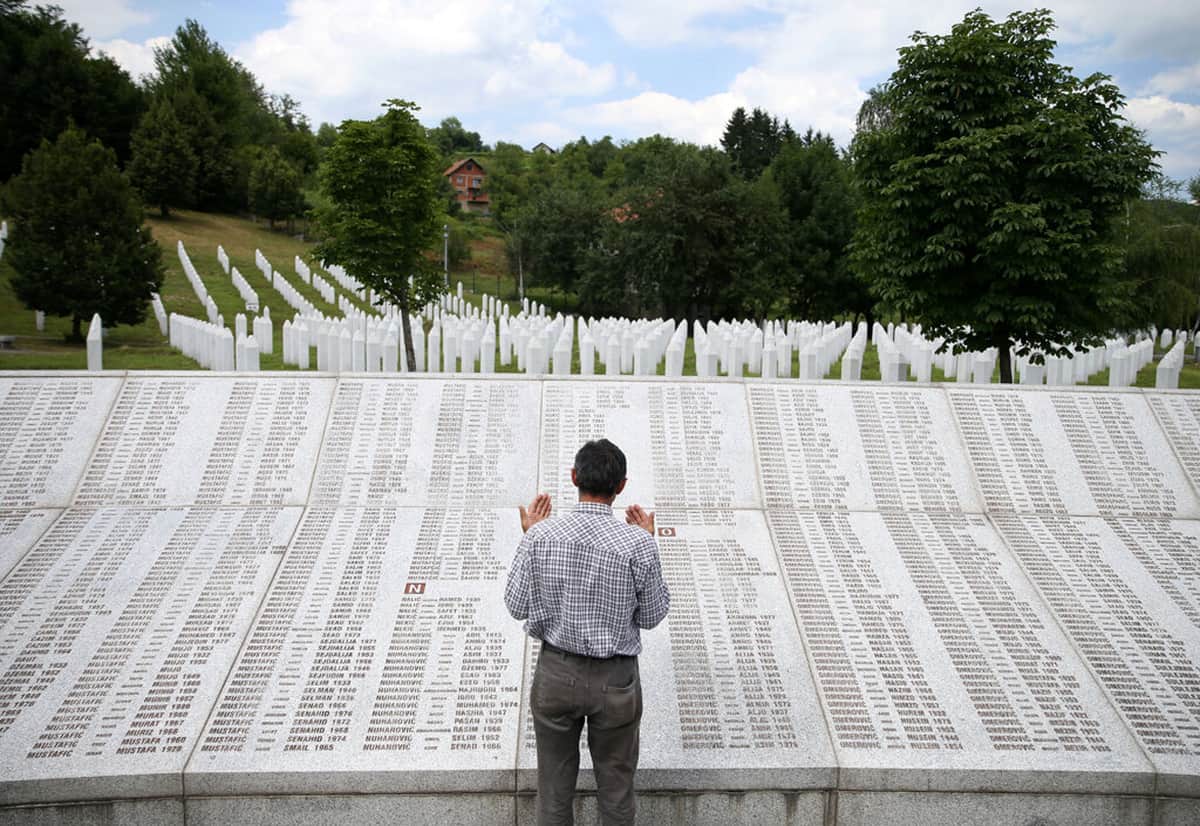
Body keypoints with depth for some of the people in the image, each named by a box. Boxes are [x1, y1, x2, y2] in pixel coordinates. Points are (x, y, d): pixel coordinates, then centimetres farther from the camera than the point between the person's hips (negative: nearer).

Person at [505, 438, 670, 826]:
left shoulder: (541, 535, -15)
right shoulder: (638, 545, -19)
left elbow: (517, 606, -3)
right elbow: (652, 616, -5)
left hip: (556, 674, 1)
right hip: (615, 680, -1)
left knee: (554, 786, 19)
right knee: (616, 785, 18)